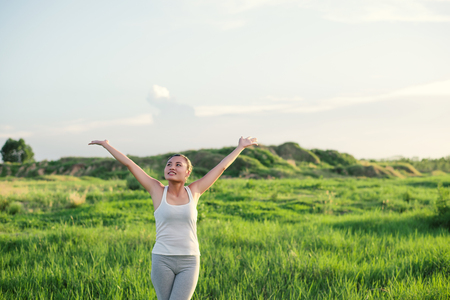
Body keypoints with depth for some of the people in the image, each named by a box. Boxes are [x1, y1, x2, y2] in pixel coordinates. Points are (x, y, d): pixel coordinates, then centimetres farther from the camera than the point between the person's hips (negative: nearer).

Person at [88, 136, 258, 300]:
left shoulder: (194, 192, 4)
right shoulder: (157, 191, 1)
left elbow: (221, 167, 11)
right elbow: (129, 164, 5)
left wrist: (241, 147, 18)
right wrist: (106, 145, 10)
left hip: (189, 263, 0)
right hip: (162, 260, 0)